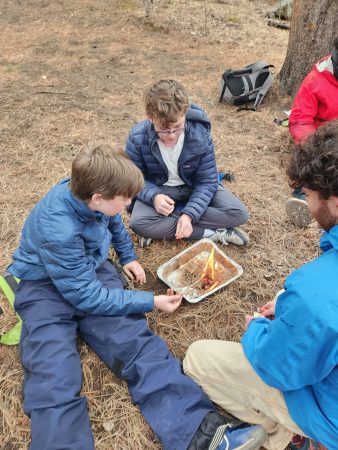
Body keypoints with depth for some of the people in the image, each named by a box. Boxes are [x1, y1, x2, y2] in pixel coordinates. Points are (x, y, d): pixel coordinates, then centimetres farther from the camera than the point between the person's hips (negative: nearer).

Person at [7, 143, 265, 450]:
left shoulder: (87, 192, -12)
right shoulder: (56, 228, -32)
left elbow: (115, 223, 14)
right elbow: (86, 296, -24)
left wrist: (129, 257, 17)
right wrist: (151, 301, -20)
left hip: (91, 271, 4)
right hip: (46, 286, -4)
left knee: (136, 341, -19)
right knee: (54, 378, -25)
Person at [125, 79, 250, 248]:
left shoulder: (200, 134, -23)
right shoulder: (137, 138, -22)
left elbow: (207, 181, -18)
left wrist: (189, 214, -33)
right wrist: (154, 196, -33)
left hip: (194, 187, 1)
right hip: (158, 190, 0)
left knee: (239, 213, -19)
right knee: (138, 223, -33)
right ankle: (213, 233, -22)